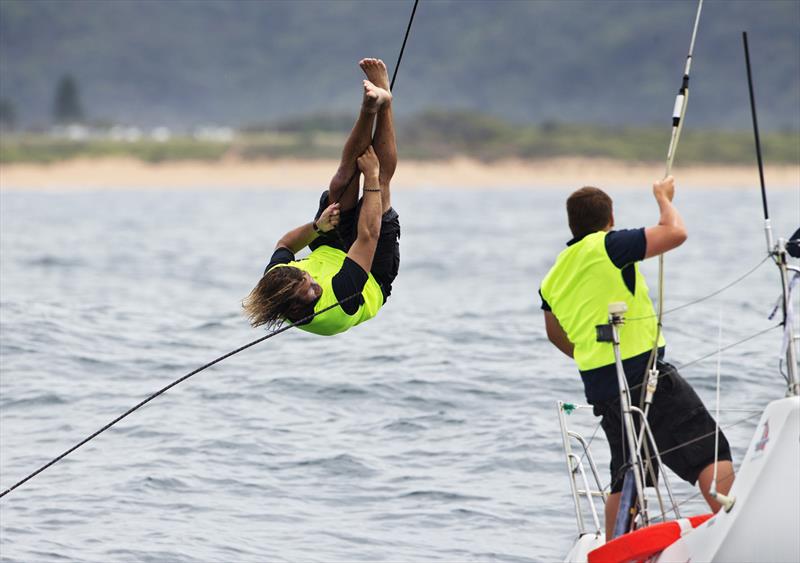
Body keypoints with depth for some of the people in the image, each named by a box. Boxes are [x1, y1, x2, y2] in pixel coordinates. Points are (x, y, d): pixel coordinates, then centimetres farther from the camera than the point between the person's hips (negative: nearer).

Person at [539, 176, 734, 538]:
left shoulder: (553, 278, 16)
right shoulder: (606, 247, -8)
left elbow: (556, 333, 30)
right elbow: (675, 234, -12)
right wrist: (664, 198, 7)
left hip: (599, 387, 8)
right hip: (644, 376, -8)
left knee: (626, 480, 17)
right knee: (710, 452, -10)